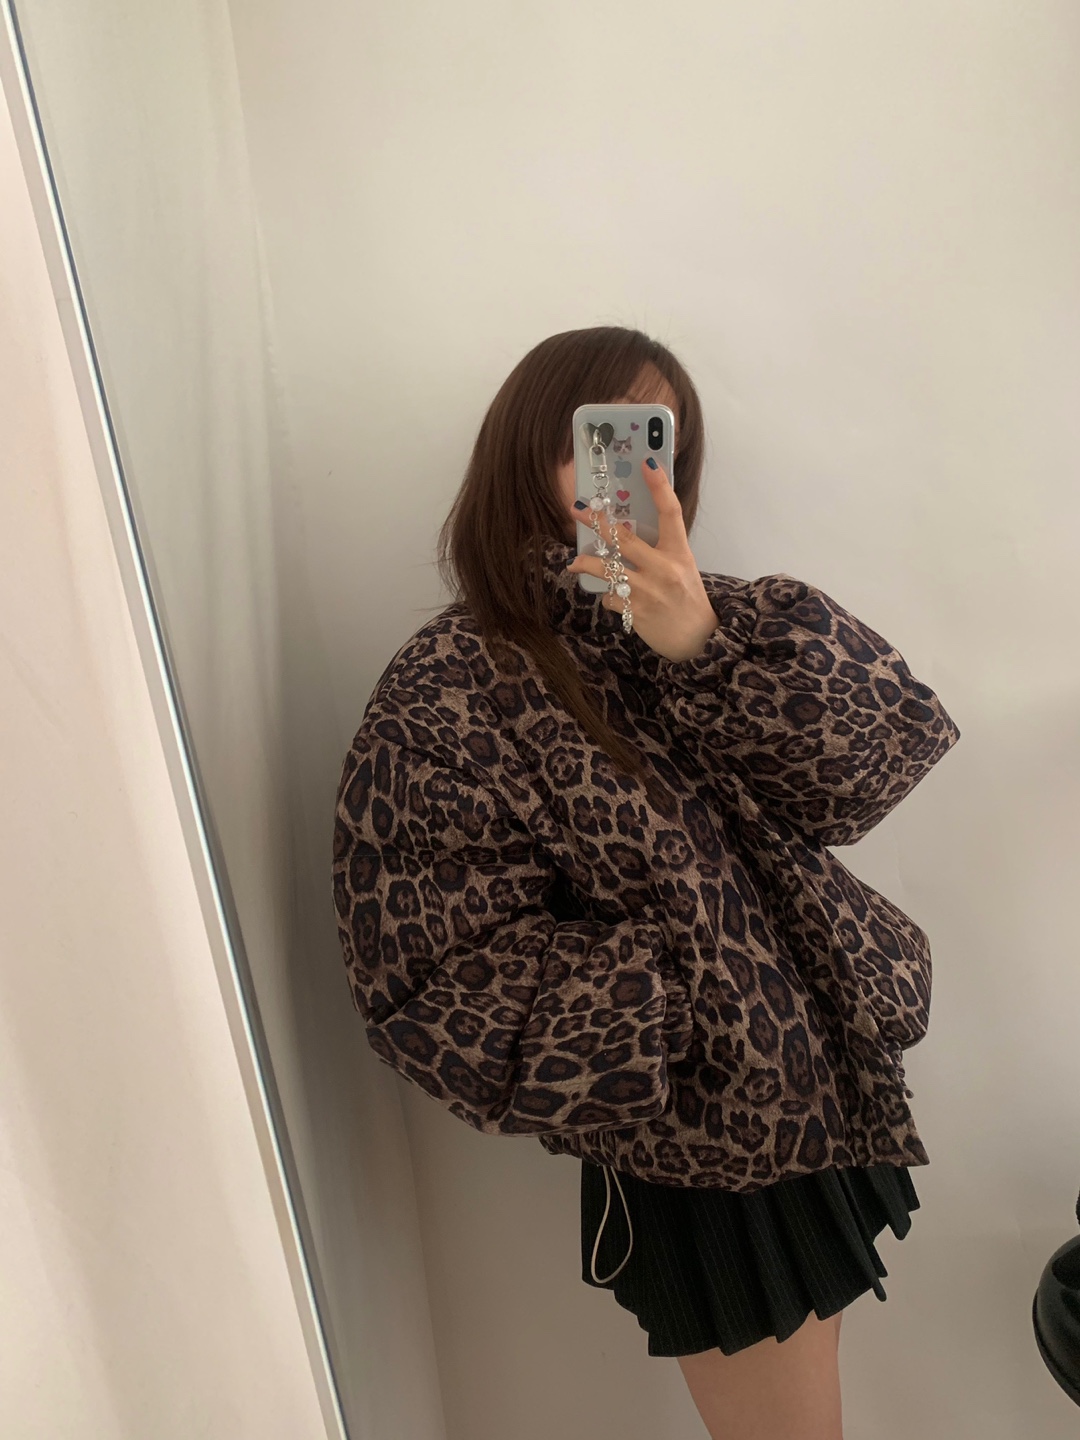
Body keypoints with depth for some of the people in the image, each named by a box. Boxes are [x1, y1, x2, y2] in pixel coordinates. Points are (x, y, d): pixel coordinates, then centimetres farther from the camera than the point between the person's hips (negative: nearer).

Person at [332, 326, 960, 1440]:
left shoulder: (685, 626, -2)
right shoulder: (447, 692, -18)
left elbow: (882, 747, -14)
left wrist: (710, 646, -30)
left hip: (825, 1093, 6)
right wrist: (686, 989, -23)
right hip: (702, 1159, -6)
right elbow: (439, 988, -18)